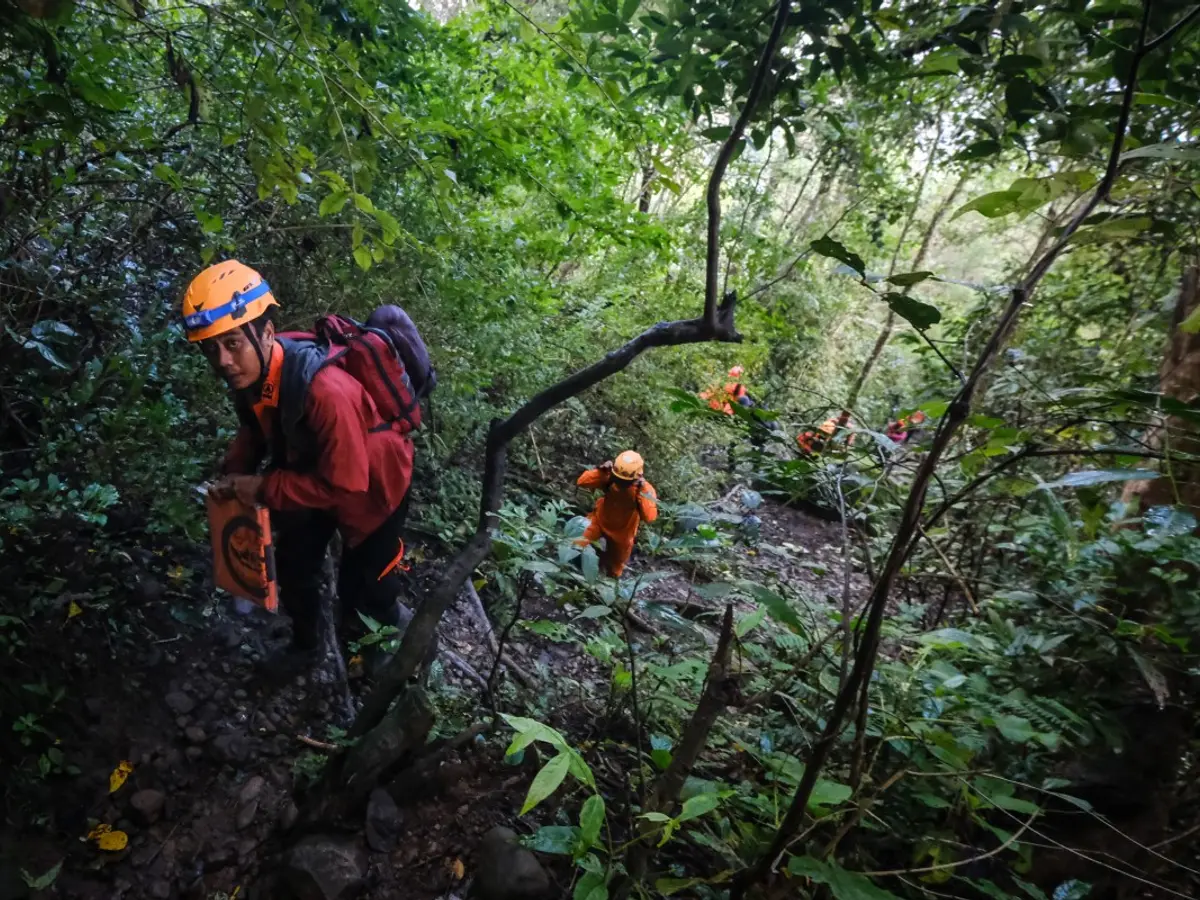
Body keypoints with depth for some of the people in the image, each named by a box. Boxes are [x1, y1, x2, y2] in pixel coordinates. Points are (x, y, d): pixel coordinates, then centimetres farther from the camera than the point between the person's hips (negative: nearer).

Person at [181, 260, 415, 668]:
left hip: (371, 482, -6)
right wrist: (234, 473, -12)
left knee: (366, 582, 9)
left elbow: (344, 484, -33)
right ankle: (305, 643, 46)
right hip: (311, 469, 7)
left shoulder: (326, 391, -42)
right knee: (294, 565, 18)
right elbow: (256, 426, 4)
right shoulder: (250, 372, -19)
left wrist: (263, 489, -27)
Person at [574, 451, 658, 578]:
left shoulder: (645, 489, -31)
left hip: (622, 533, -1)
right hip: (599, 521, 1)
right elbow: (582, 482, -26)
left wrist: (643, 491, -49)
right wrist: (601, 471, -40)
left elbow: (649, 517, -44)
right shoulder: (610, 477, -25)